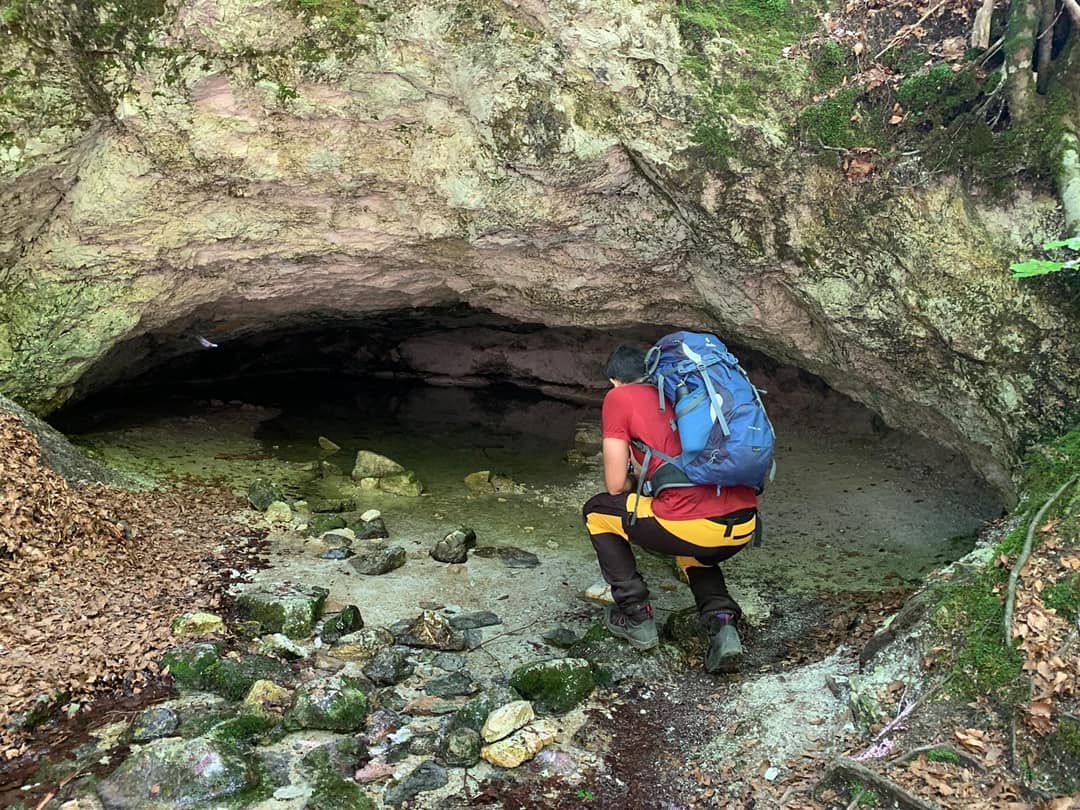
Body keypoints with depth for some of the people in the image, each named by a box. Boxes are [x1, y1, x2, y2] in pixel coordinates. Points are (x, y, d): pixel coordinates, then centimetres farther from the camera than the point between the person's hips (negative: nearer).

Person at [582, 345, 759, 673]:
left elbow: (616, 486, 8)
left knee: (597, 513, 21)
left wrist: (633, 476, 29)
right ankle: (722, 622, 13)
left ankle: (636, 618, 21)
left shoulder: (619, 397, 8)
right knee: (694, 556, 41)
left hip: (692, 526, -6)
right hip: (744, 526, 6)